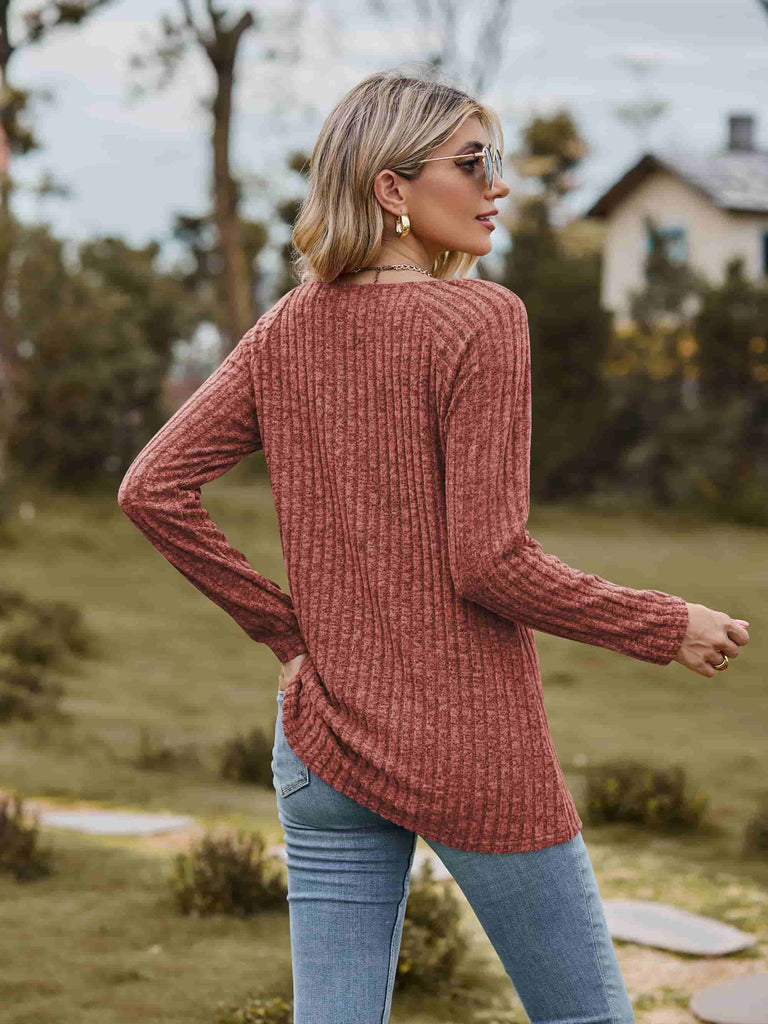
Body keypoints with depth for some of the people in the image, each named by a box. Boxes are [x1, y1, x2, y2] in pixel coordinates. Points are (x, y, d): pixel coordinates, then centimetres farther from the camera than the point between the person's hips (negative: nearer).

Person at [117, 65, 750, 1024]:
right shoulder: (480, 319, -13)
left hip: (322, 743, 6)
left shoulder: (286, 330, 4)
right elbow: (488, 562, -18)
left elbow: (152, 490, 0)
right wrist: (666, 628, -6)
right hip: (471, 751, -6)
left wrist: (282, 625, 7)